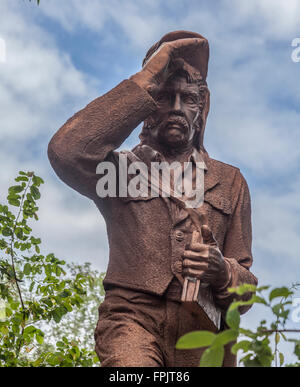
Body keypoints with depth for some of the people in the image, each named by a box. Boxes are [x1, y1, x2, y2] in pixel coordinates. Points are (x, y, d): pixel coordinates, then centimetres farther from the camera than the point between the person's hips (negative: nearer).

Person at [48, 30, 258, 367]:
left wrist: (222, 273, -10)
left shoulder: (229, 182, 17)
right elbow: (66, 151, -12)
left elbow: (245, 287, 16)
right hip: (133, 317, -3)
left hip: (202, 330, 4)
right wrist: (146, 81, -8)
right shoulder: (123, 169, 12)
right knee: (131, 361, -30)